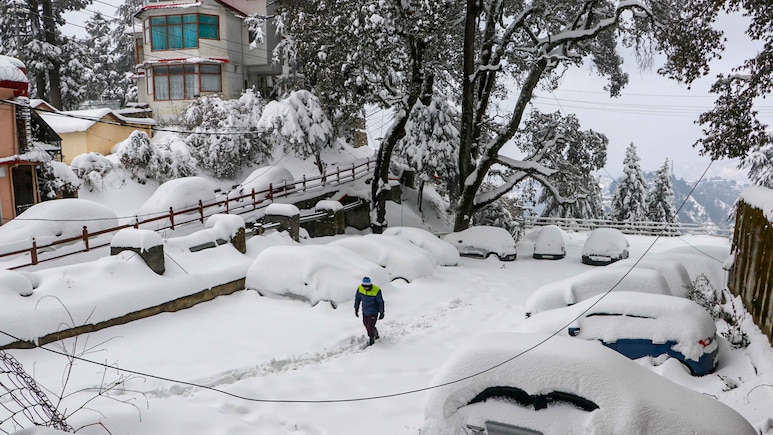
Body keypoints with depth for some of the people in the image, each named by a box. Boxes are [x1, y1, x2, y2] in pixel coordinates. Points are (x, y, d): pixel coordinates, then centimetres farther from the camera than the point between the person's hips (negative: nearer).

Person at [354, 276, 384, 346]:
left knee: (370, 327, -2)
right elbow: (357, 298, 1)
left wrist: (382, 313, -9)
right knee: (366, 325, 21)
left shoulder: (376, 290, -28)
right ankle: (376, 335, 49)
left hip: (373, 312, -5)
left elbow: (380, 302, -15)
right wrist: (356, 309, 7)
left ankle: (371, 341, 25)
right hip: (365, 311, 5)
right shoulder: (360, 288, -16)